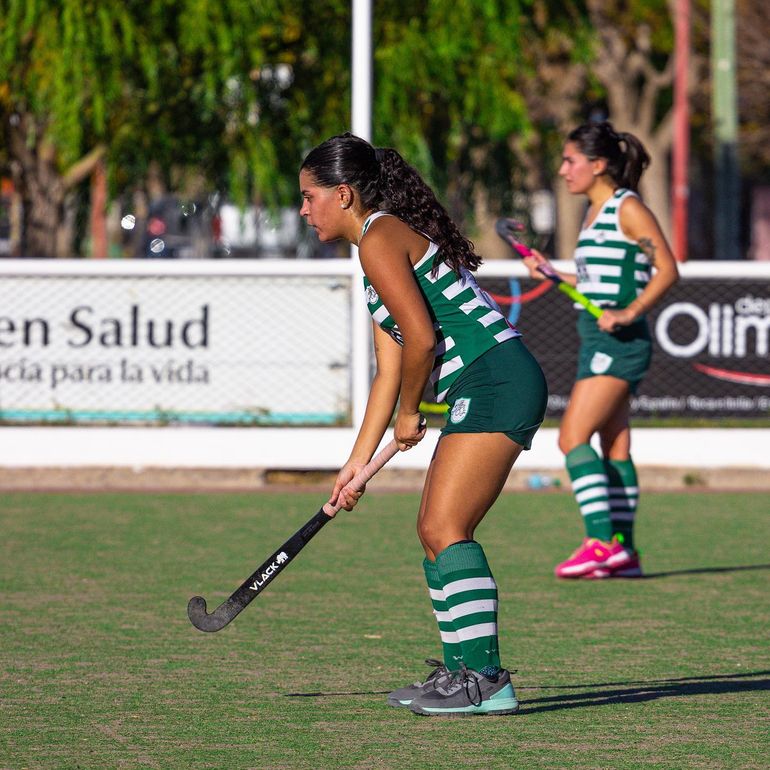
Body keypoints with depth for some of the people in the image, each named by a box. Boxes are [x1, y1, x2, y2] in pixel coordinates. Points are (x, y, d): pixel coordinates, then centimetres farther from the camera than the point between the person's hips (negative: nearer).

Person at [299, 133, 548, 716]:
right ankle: (464, 669, 18)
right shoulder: (384, 245, 23)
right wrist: (358, 461, 21)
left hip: (497, 381, -11)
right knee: (435, 529, 12)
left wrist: (409, 413, 0)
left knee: (445, 527, -16)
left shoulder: (380, 239, -8)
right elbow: (390, 370, 23)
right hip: (481, 394, 11)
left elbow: (420, 338, -17)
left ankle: (486, 681, -19)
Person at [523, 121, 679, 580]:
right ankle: (622, 551, 11)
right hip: (598, 341, 10)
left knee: (573, 438, -16)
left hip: (620, 341, -10)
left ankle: (601, 541, -19)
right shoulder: (597, 213, 16)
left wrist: (628, 314, -23)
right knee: (614, 447, 9)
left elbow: (668, 270, -14)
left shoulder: (628, 208, -10)